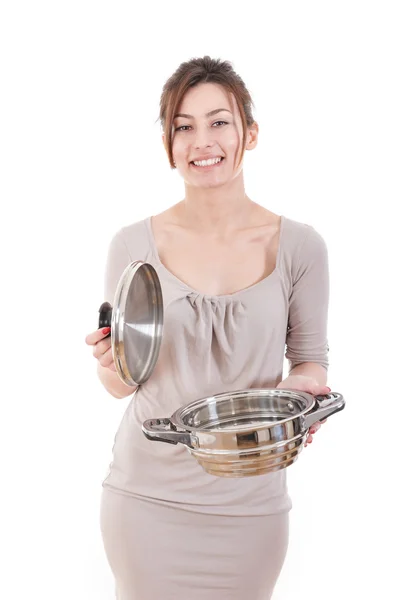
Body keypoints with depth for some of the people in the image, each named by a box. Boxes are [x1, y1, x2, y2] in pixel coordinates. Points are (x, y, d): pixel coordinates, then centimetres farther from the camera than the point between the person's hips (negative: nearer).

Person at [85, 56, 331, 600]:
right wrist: (112, 363, -19)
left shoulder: (298, 246, -5)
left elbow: (310, 358, 5)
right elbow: (120, 385, 3)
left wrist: (303, 386, -17)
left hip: (248, 501, 0)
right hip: (147, 496, 0)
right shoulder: (134, 245, -4)